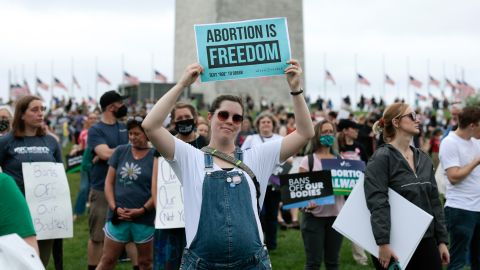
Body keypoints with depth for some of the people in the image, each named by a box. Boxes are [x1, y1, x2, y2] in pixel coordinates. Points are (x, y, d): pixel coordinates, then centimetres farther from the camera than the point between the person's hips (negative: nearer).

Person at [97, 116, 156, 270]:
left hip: (144, 219, -2)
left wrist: (142, 210, -13)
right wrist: (114, 207, -4)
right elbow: (109, 182, 8)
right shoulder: (120, 151, 8)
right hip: (118, 217, 2)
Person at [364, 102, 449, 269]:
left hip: (426, 241, 6)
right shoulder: (381, 158, -9)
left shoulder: (424, 159, 12)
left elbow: (434, 201, 14)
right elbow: (377, 203, -18)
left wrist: (442, 240, 11)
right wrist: (383, 243, -25)